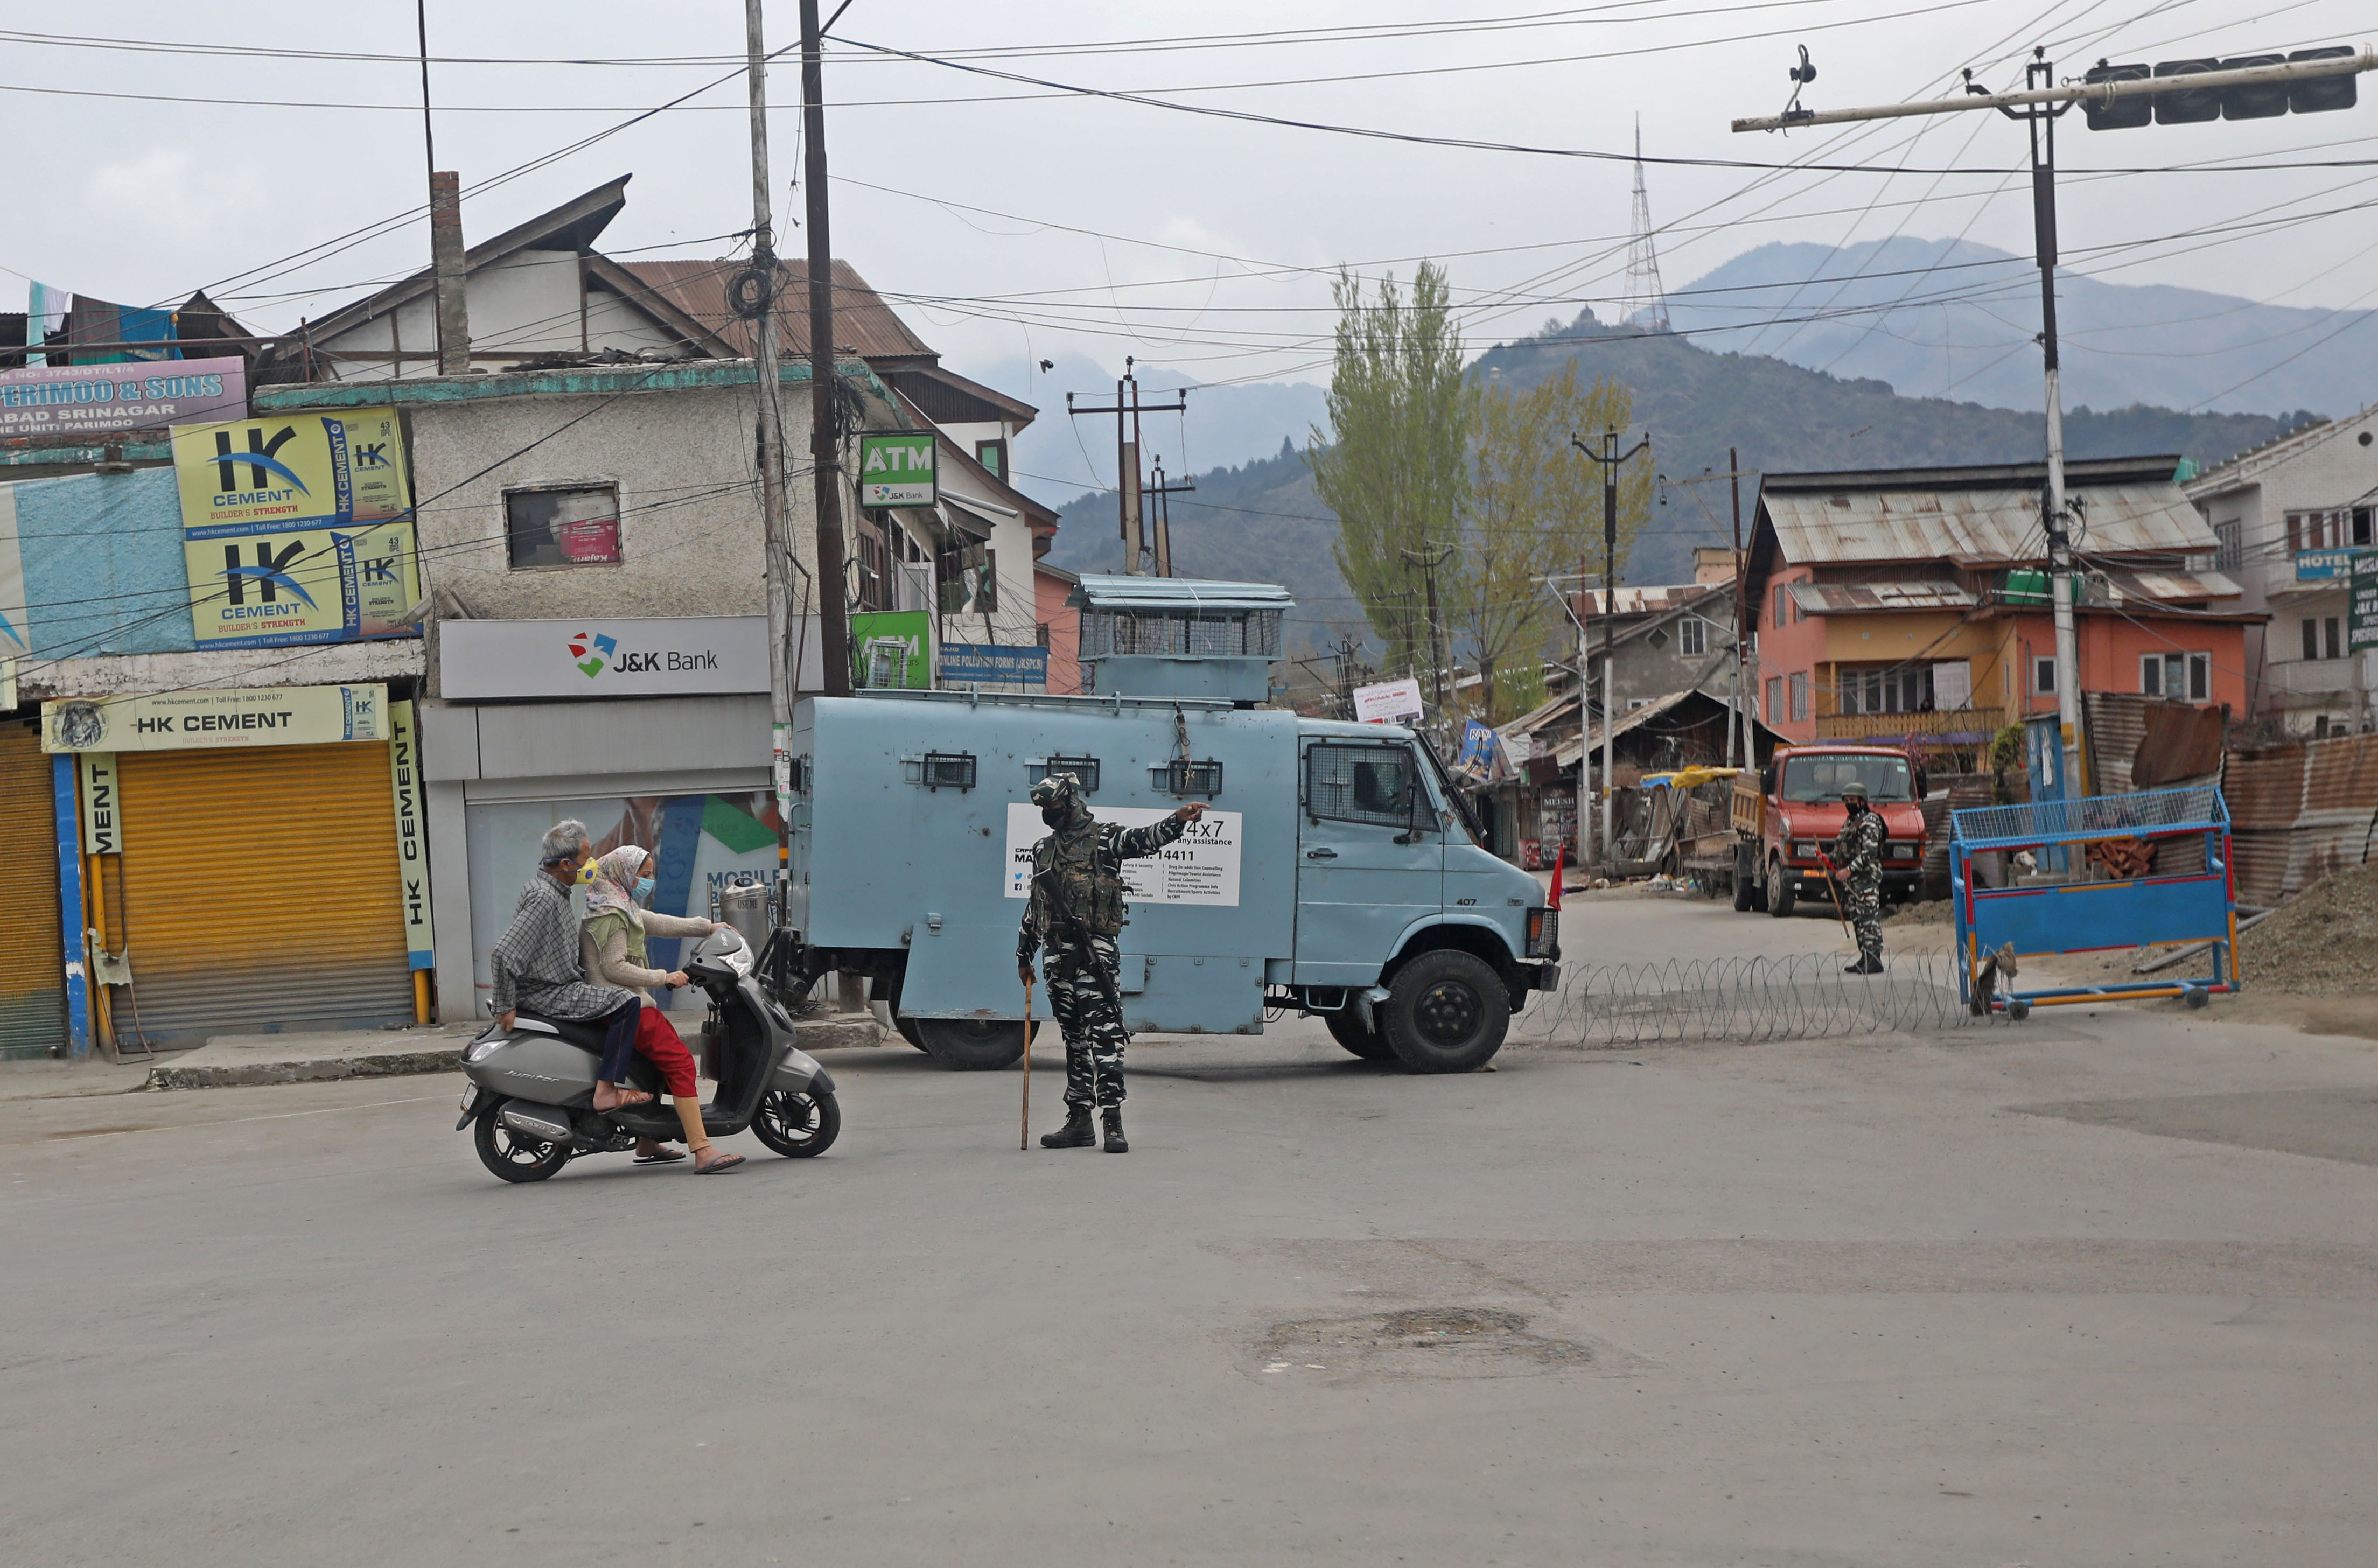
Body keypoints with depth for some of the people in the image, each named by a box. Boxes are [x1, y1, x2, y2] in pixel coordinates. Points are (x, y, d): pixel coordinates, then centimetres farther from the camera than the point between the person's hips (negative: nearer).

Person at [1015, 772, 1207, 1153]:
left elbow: (1145, 840, -15)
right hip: (1058, 955, 6)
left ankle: (1113, 1119, -14)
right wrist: (1024, 956, 27)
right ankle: (1079, 1121, 14)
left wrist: (1178, 821, -34)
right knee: (1074, 1039, 10)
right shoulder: (1043, 850, 20)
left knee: (1104, 1033, -11)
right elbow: (1034, 909, 26)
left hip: (1093, 953, -6)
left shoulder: (1105, 839, 2)